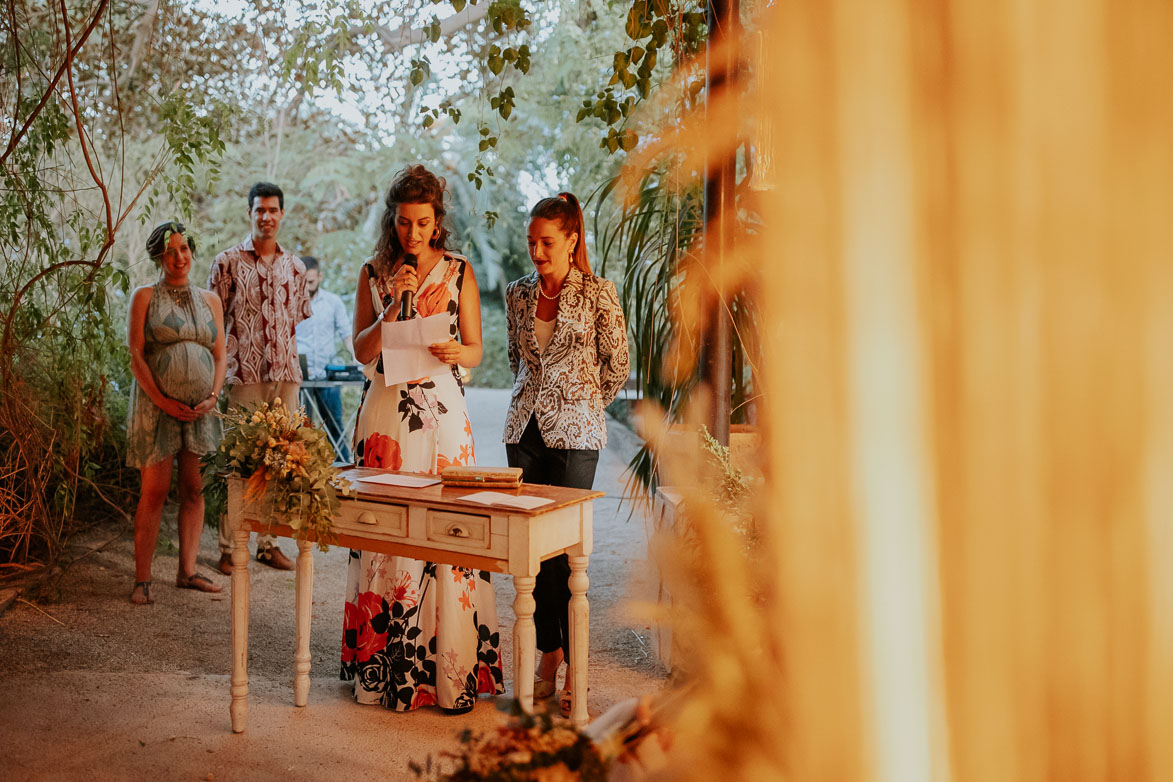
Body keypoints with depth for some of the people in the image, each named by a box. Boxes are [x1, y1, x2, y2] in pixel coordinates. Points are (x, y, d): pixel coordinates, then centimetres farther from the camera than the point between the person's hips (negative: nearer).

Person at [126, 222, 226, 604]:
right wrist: (163, 400, -12)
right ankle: (142, 579, 6)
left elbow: (220, 356, 11)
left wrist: (212, 397, -4)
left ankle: (187, 571, 16)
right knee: (154, 491, -3)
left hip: (200, 409, 4)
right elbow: (136, 354, -4)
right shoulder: (145, 296, 3)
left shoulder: (210, 300, 13)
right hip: (157, 405, -3)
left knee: (194, 490, 6)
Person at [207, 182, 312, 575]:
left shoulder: (295, 267, 12)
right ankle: (228, 547, 9)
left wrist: (291, 370, 14)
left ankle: (269, 542, 17)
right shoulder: (228, 262, 1)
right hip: (244, 376, -3)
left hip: (285, 375, 4)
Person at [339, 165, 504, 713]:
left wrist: (454, 352, -16)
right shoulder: (373, 274, 10)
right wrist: (394, 306, -9)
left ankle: (450, 669, 4)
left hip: (442, 411, -1)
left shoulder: (459, 272, 7)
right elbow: (362, 351, 5)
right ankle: (385, 664, 12)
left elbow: (475, 351, 7)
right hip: (385, 410, 1)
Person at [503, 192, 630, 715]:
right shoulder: (518, 294, 9)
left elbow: (617, 366, 3)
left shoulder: (598, 293, -4)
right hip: (524, 429, 5)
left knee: (566, 545, -5)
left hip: (574, 434, -5)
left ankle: (574, 666, 6)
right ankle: (549, 651, 21)